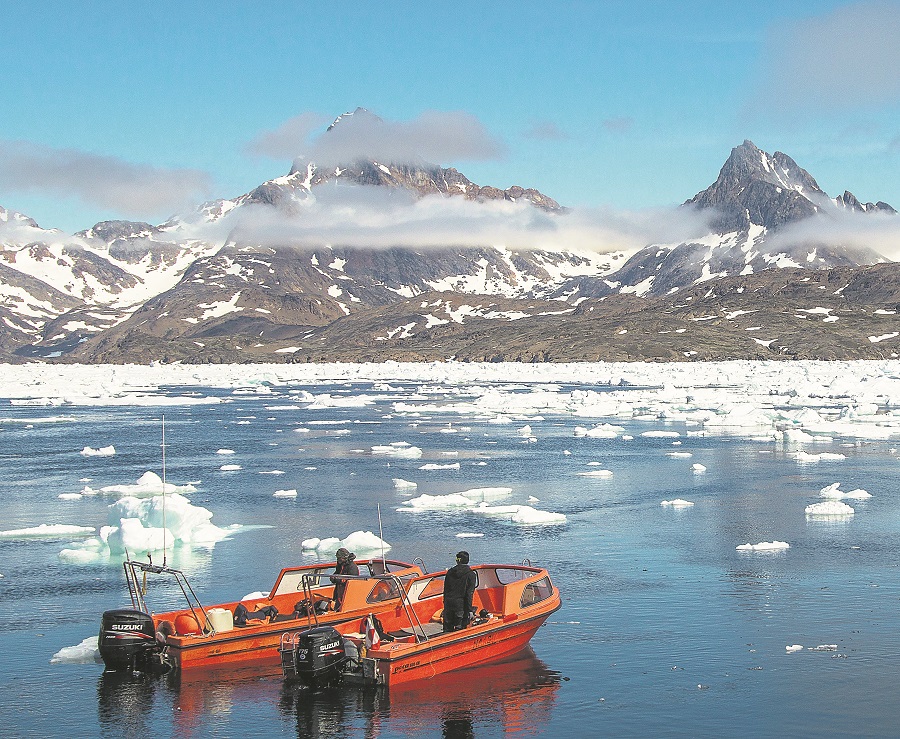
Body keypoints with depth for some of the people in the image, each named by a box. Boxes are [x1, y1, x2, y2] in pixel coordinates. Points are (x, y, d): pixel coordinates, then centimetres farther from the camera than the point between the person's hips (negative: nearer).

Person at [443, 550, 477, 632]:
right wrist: (469, 610, -8)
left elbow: (445, 589, 10)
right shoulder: (470, 574, -5)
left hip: (448, 602, 4)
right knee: (460, 629, 2)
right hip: (461, 604, -4)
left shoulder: (450, 572, 7)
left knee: (448, 629, 11)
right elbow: (469, 594, -10)